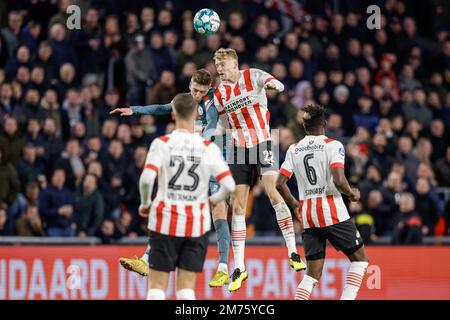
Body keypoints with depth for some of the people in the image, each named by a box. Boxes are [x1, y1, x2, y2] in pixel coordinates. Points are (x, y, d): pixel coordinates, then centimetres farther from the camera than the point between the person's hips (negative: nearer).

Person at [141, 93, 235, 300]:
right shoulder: (209, 148, -3)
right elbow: (229, 185, -8)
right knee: (186, 288, 7)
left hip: (165, 222, -2)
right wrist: (213, 200, 12)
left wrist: (145, 204, -1)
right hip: (196, 225, 2)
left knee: (157, 285, 4)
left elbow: (146, 179, -19)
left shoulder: (162, 143, -8)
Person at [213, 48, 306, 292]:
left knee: (274, 193, -20)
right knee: (237, 205, 0)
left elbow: (278, 85, -19)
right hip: (238, 150, 4)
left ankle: (293, 253, -13)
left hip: (262, 143, -4)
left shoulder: (253, 76, -4)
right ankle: (238, 268, 2)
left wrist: (272, 85, -40)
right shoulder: (219, 94, 9)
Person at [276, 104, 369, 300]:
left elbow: (280, 184, 5)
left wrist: (295, 205, 20)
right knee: (360, 258, 10)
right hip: (333, 213, -5)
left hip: (308, 217, 5)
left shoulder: (294, 149, 9)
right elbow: (339, 181, -18)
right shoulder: (333, 145, -5)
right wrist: (353, 194, 1)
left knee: (313, 273, 9)